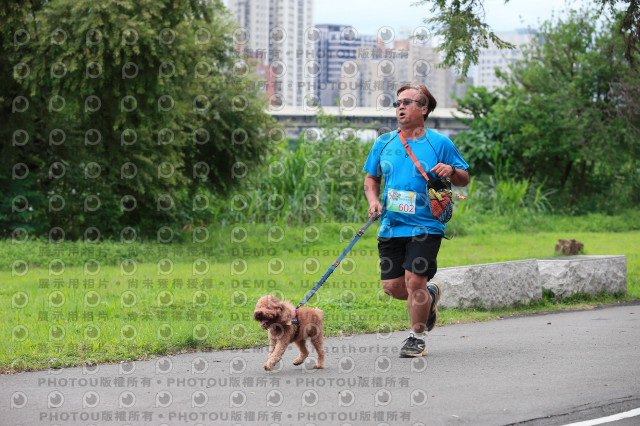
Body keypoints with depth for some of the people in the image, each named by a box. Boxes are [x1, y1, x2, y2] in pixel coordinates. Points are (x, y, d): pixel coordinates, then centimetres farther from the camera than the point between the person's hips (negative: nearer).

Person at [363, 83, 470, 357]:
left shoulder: (440, 144, 1)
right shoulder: (384, 143, 10)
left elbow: (464, 180, 7)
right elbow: (371, 179, 20)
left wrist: (451, 171, -15)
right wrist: (373, 200, 0)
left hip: (425, 227, -4)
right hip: (391, 226, 4)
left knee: (414, 280, -13)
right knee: (392, 286, 1)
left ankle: (417, 337, 6)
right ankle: (429, 295, 33)